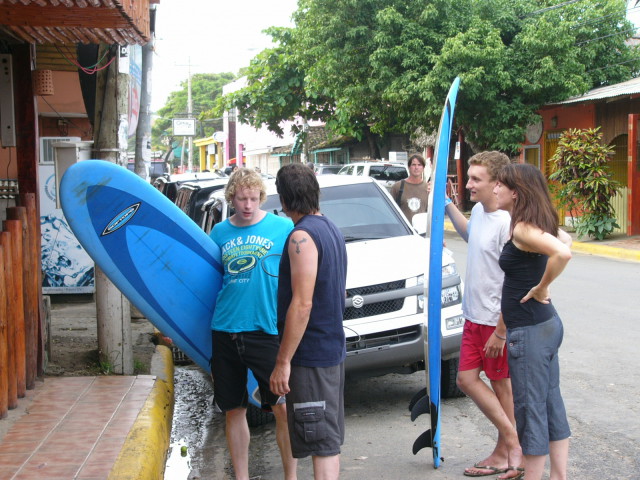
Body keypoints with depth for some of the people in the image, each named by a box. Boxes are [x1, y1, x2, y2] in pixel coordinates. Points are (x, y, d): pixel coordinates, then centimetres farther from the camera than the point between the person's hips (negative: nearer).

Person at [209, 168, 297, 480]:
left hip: (266, 330, -3)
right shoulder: (220, 232, 8)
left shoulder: (283, 228, -2)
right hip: (225, 332, 3)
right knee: (234, 410, 11)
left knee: (283, 409, -3)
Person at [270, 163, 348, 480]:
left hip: (310, 356, -10)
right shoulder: (330, 229, 13)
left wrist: (283, 361, -19)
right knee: (329, 440, 17)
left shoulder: (302, 236, -17)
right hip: (333, 349, 10)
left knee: (321, 443, -6)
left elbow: (302, 304, -23)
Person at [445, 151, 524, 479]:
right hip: (474, 317, 9)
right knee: (467, 379, 11)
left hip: (498, 320, -9)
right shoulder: (478, 211, 4)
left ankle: (505, 451, 18)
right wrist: (449, 207, 24)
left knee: (501, 384, 3)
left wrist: (501, 332, -21)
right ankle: (512, 444, 20)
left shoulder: (507, 223, -23)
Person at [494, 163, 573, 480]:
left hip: (529, 331, -10)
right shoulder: (540, 224, 9)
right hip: (547, 324, 10)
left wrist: (541, 288, -20)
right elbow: (564, 238, 29)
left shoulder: (522, 229, -19)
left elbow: (562, 253, -35)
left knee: (529, 409, 0)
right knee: (551, 404, 15)